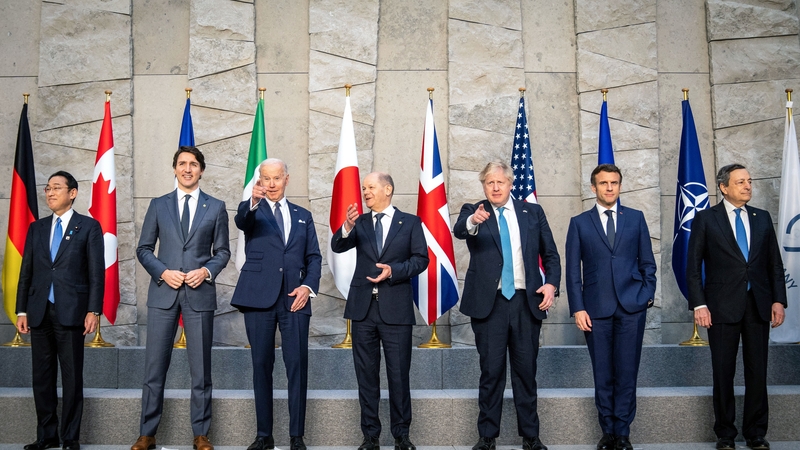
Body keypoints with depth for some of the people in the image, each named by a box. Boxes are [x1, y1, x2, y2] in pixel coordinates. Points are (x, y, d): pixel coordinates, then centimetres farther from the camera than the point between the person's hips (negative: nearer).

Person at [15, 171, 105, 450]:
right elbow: (26, 271, 13)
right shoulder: (36, 228, 14)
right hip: (39, 312, 4)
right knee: (42, 377, 8)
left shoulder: (88, 227, 2)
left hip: (71, 312, -4)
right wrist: (21, 310, 6)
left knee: (72, 377, 1)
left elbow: (97, 272, -3)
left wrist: (93, 311, -11)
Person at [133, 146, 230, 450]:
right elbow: (144, 249, 8)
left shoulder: (216, 207, 8)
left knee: (200, 368, 4)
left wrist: (206, 271, -10)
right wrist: (163, 272, -7)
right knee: (154, 367, 3)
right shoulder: (158, 205, 10)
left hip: (199, 293, 0)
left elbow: (222, 251, 9)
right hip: (163, 293, 1)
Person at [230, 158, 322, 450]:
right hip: (259, 296, -1)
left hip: (294, 298, 1)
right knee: (261, 365, 4)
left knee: (297, 365, -3)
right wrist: (253, 202, -38)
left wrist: (308, 286, -4)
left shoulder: (303, 216, 17)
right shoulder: (252, 212, 9)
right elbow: (241, 220, -16)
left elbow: (314, 257, 13)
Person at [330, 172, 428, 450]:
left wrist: (394, 270, -16)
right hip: (363, 307, 3)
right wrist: (347, 227, -24)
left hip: (396, 308, -3)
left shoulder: (410, 222, 4)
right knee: (366, 374, 7)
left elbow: (421, 258, -2)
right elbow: (337, 247, -5)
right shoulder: (360, 223, 10)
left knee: (398, 374, 3)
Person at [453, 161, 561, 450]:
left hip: (527, 302, 2)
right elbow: (459, 230, -20)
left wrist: (551, 283, -5)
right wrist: (473, 221, -42)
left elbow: (550, 254, 12)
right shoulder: (473, 212, 4)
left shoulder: (532, 212, 10)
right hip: (489, 303, -2)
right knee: (491, 372, 3)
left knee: (526, 371, 7)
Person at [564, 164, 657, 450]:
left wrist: (647, 295, -1)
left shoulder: (636, 218, 8)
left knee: (627, 373, 2)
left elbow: (647, 262, 10)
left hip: (631, 307, 0)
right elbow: (573, 270, 3)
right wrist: (577, 308, -4)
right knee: (603, 375, 6)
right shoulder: (579, 222, 5)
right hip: (596, 308, 0)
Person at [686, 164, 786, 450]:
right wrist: (698, 304, -10)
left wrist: (778, 300, 1)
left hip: (759, 306, 3)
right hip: (723, 306, -3)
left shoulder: (762, 218, 11)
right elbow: (693, 266, -2)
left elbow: (775, 264, 11)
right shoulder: (706, 219, 0)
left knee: (757, 372, 7)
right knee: (723, 372, 5)